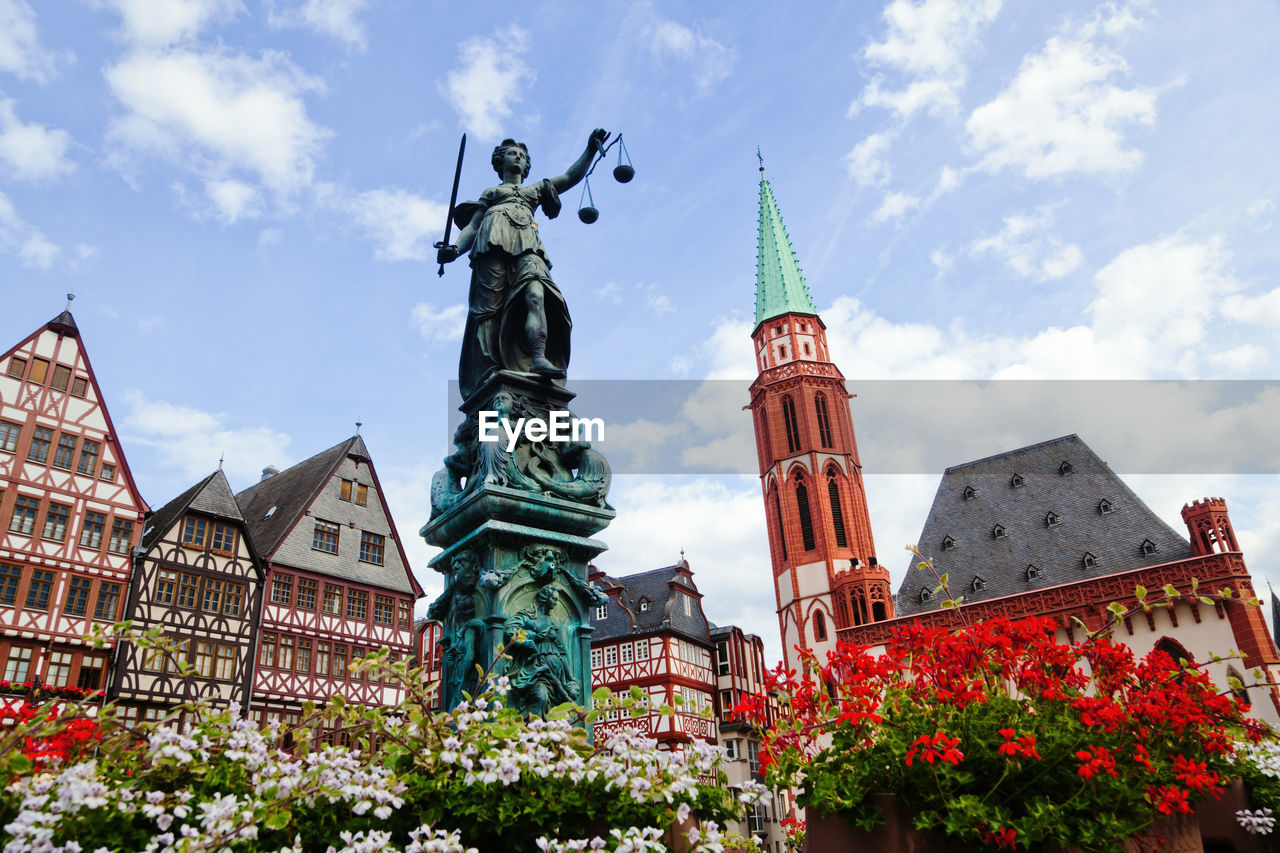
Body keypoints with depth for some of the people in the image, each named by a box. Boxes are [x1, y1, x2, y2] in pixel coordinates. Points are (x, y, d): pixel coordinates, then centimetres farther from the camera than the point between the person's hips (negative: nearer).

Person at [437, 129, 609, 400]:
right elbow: (472, 225, 20)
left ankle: (539, 359, -48)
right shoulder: (491, 193, 32)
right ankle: (489, 375, -29)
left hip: (527, 245, 1)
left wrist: (591, 149, 18)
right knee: (490, 307, -19)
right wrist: (455, 249, 0)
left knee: (535, 293, -29)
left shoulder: (536, 189, 38)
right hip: (494, 240, -1)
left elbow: (572, 176, 30)